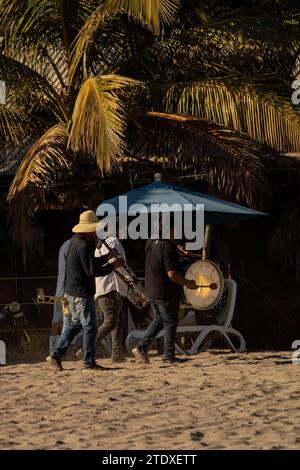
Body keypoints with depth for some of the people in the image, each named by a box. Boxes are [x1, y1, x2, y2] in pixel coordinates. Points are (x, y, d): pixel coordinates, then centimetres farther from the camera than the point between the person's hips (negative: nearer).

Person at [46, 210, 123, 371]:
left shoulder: (75, 240, 11)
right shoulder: (84, 245, -20)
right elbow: (92, 271, -22)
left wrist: (105, 258, 10)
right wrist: (112, 266, -14)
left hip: (72, 291, 10)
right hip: (82, 293, -10)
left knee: (76, 323, 19)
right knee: (90, 327, -2)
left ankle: (56, 355, 18)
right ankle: (89, 362, 3)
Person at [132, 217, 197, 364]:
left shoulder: (150, 243, 4)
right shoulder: (167, 247, -21)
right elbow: (172, 274, -24)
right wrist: (188, 283, -11)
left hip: (151, 290, 8)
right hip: (166, 291, -8)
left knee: (159, 319, 20)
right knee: (170, 322, 5)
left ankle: (142, 347, 10)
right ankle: (169, 355, 9)